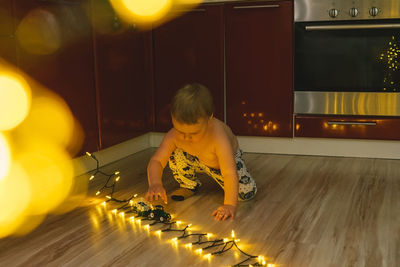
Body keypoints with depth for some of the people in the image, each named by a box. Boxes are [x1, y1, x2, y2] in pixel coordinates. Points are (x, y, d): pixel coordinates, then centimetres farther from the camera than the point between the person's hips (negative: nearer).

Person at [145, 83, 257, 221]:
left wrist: (230, 205, -57)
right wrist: (155, 183, -52)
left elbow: (230, 173, -48)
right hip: (197, 160, 2)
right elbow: (156, 161, -32)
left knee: (247, 193, -17)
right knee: (176, 157, -30)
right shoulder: (173, 137, -34)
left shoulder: (218, 137, -46)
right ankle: (189, 186, 4)